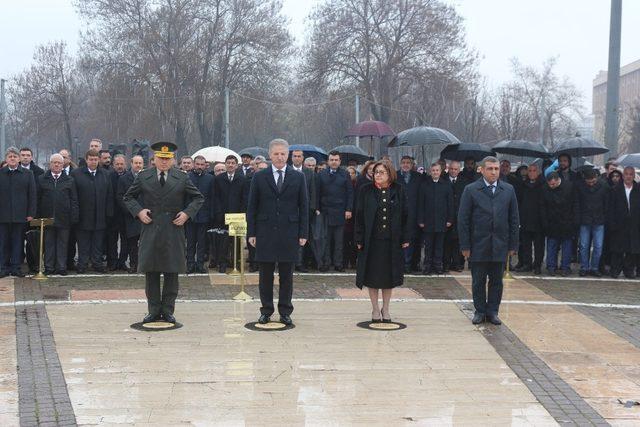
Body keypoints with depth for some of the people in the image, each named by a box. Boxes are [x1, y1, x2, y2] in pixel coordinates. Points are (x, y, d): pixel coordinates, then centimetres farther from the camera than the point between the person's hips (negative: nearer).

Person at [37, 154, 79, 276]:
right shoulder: (42, 179, 8)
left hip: (64, 218, 0)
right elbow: (38, 199, 6)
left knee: (62, 243, 3)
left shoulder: (69, 180, 8)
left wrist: (74, 217, -3)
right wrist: (38, 216, -1)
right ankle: (49, 267, 11)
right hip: (47, 217, 0)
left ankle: (61, 267, 8)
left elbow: (74, 200, 5)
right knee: (48, 243, 5)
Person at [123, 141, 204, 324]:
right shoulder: (143, 177, 5)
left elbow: (199, 198, 10)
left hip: (173, 232, 0)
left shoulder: (182, 178, 4)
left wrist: (187, 213, -4)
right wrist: (138, 211, -3)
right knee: (151, 272, 4)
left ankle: (168, 310, 11)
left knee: (172, 272, 2)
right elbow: (127, 197, 13)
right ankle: (154, 310, 13)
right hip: (150, 231, 1)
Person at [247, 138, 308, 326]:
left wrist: (303, 233, -1)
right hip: (265, 233, 0)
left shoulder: (298, 177, 5)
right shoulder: (259, 177, 4)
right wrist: (251, 233, -1)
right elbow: (252, 207, 4)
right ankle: (266, 311, 16)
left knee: (286, 275, 5)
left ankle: (285, 312, 14)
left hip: (289, 234, 0)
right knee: (265, 275, 6)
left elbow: (303, 207, 5)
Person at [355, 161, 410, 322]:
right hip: (371, 240, -1)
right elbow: (359, 216, 0)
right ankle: (375, 309, 18)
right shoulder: (366, 191, 0)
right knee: (372, 276, 5)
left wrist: (405, 238, -1)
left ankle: (385, 309, 23)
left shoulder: (398, 191, 2)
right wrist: (359, 239, -5)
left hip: (392, 241, 1)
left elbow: (405, 215, 4)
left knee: (389, 276, 9)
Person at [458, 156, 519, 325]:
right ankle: (480, 311, 19)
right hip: (478, 245, -2)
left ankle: (492, 311, 19)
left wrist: (513, 244, 3)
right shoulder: (471, 190, -2)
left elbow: (514, 219, 8)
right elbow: (463, 220, -3)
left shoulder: (508, 190, 6)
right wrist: (465, 246, -7)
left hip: (500, 245, 2)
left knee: (496, 281, 8)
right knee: (478, 281, 6)